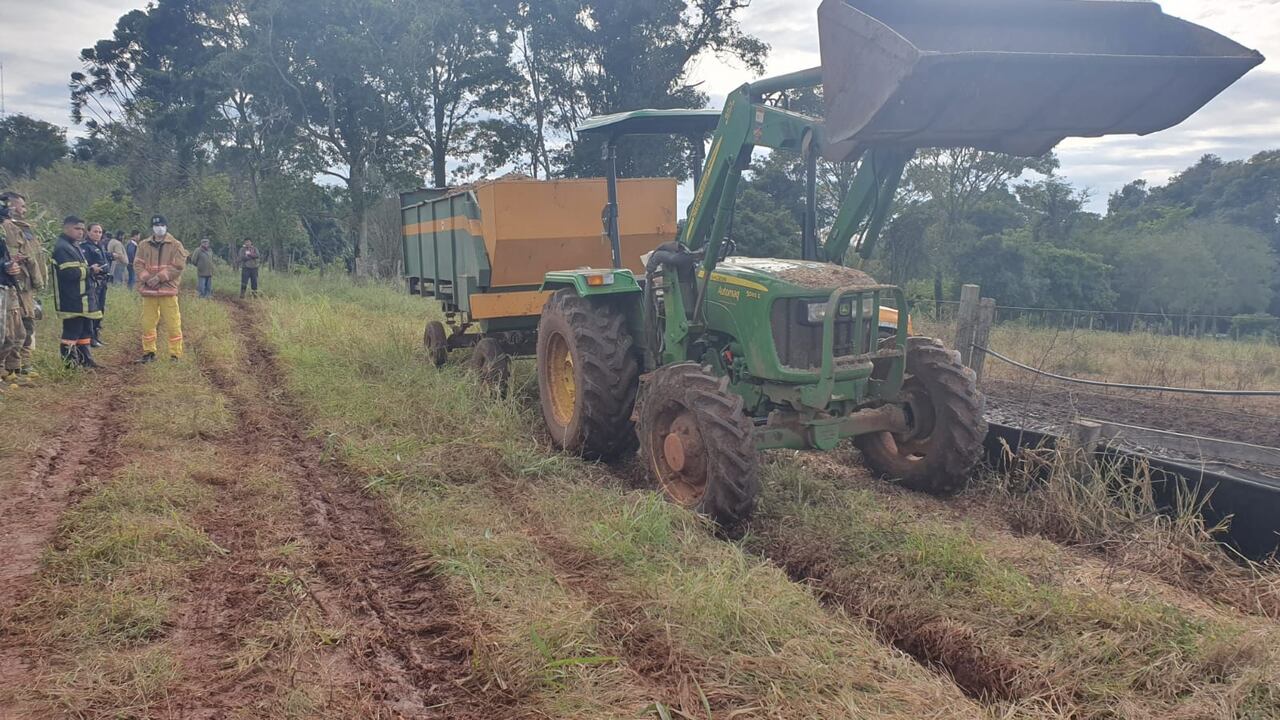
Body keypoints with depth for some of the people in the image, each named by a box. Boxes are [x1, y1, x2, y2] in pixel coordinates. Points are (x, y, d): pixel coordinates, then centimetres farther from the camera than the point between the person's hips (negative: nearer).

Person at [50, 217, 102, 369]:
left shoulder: (76, 246, 17)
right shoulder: (62, 248, -16)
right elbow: (70, 273, -24)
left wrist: (91, 270, 10)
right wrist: (90, 271, -13)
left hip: (83, 298, 10)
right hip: (72, 300, -10)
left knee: (86, 329, 15)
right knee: (72, 330, -5)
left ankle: (85, 359, 23)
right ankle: (70, 361, 1)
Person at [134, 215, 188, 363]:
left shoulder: (175, 245, 0)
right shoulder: (144, 245, 10)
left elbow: (178, 266, -7)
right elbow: (138, 265, 6)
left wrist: (160, 277, -15)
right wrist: (147, 278, -12)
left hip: (168, 290, -3)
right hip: (148, 291, 3)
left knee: (173, 324, -4)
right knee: (148, 323, 9)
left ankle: (176, 354, 4)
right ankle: (148, 353, 21)